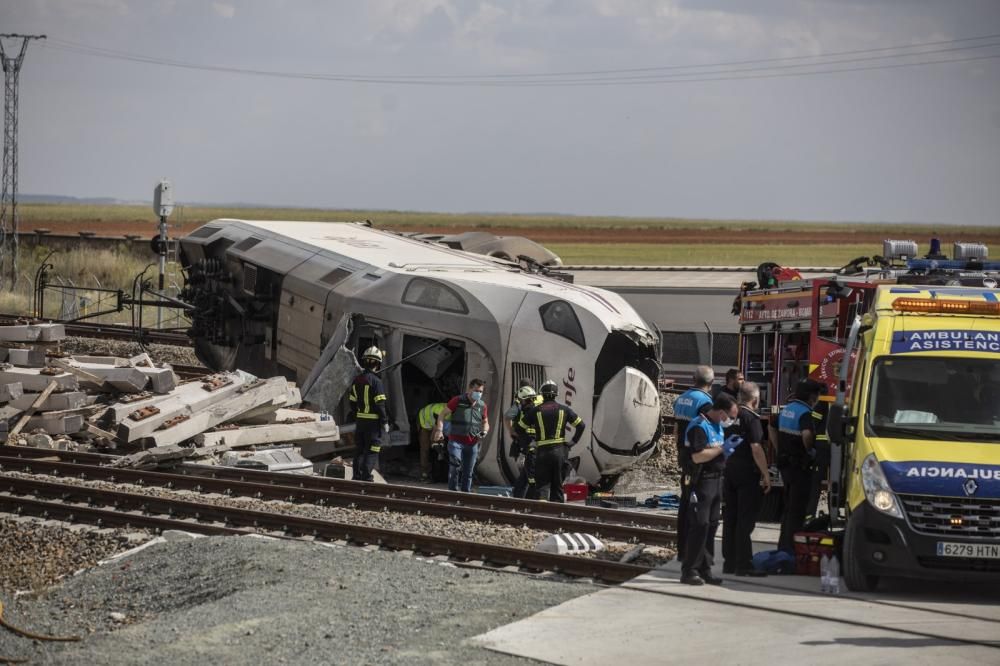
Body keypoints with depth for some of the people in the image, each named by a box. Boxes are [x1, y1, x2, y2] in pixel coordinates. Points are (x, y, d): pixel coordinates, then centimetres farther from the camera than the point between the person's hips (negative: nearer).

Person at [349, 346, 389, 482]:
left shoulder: (356, 381, 6)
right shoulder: (376, 381, -14)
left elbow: (352, 403, 12)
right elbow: (380, 405, -16)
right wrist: (385, 422, -9)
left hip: (360, 420, 6)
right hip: (373, 421, -6)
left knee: (359, 450, 14)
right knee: (372, 451, -2)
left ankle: (357, 475, 16)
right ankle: (366, 476, -7)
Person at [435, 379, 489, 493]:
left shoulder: (482, 406, 10)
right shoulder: (457, 401, -3)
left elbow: (485, 423, 24)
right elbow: (442, 414, -1)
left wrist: (484, 432, 1)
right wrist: (439, 430, -15)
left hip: (472, 444, 4)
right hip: (456, 441, -4)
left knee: (468, 473, 9)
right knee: (455, 464, -21)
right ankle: (452, 492, -13)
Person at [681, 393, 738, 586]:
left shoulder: (718, 425, 14)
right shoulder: (699, 426, -16)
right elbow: (697, 456, -25)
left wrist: (728, 448, 11)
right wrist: (722, 448, -20)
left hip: (716, 480, 9)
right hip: (702, 481, -9)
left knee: (711, 526, 11)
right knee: (699, 525, -8)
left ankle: (704, 570, 16)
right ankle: (689, 571, -4)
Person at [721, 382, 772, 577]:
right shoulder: (751, 417, -13)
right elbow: (756, 448, -19)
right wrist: (766, 474, -14)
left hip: (728, 471, 7)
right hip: (747, 473, -7)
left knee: (730, 519, 11)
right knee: (745, 520, -4)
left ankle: (729, 562, 16)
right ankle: (743, 565, -5)